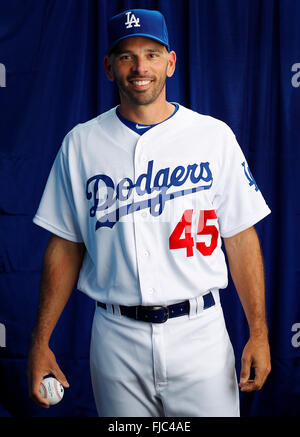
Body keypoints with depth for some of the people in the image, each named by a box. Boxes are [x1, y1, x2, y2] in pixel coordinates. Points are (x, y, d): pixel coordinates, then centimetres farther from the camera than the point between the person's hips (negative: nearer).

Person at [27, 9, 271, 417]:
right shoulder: (80, 143, 3)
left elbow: (241, 238, 1)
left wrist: (258, 332, -4)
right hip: (117, 338, 1)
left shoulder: (214, 135, 1)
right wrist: (40, 341, 2)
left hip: (200, 332, 0)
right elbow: (66, 246, 5)